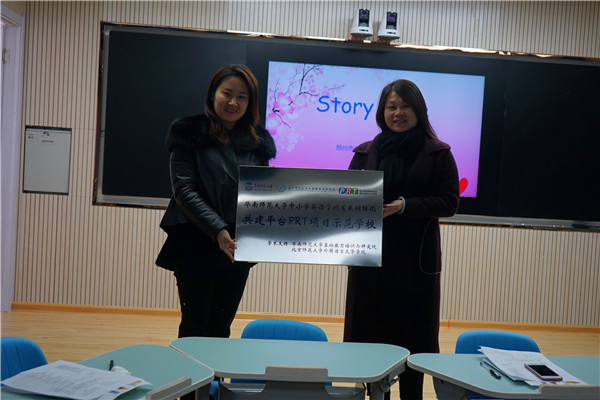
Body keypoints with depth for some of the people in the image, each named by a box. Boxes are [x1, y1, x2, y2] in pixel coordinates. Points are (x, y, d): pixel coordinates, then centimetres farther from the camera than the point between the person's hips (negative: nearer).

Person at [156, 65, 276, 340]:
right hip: (195, 245, -3)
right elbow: (184, 190, -8)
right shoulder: (190, 133, -1)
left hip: (238, 250, 4)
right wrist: (218, 231, -19)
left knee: (221, 328, 12)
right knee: (195, 328, 3)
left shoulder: (258, 141, 10)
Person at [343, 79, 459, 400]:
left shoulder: (438, 153, 4)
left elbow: (449, 202, -3)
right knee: (371, 336, 5)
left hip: (415, 258, -2)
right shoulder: (365, 152, 11)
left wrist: (405, 206, -16)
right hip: (370, 256, 2)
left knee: (412, 337, 4)